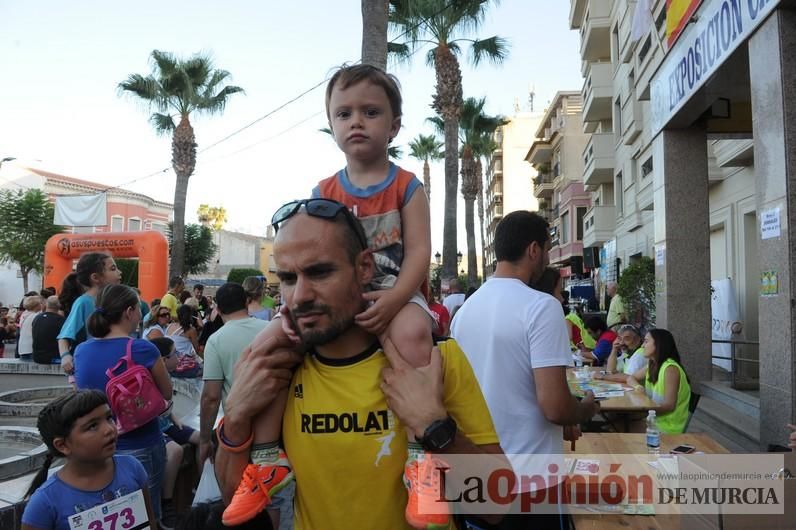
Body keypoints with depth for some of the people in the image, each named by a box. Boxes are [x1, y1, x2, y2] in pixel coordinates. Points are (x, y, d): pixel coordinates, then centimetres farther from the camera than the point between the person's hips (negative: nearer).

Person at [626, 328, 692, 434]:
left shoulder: (670, 368, -18)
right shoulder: (652, 365, 5)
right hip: (654, 419, 7)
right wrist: (637, 386, -3)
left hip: (666, 427, -7)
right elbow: (631, 378, 19)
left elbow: (669, 405, -20)